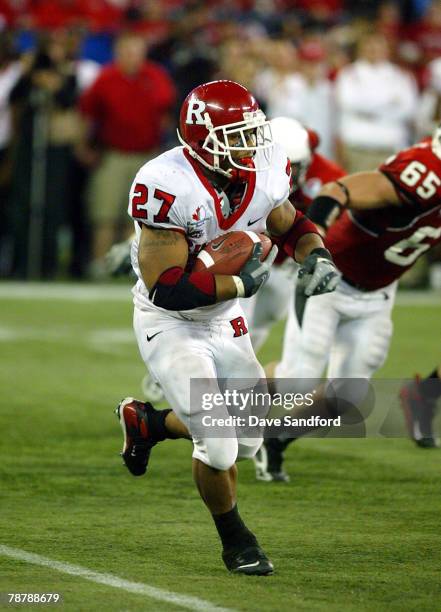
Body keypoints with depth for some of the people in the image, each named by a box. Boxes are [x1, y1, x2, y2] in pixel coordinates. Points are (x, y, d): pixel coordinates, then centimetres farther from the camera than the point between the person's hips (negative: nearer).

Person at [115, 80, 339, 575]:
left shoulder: (266, 171, -11)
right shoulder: (168, 186, -31)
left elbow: (289, 225, 9)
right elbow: (166, 287, -30)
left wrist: (316, 256, -11)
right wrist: (240, 283, -30)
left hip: (225, 320, 7)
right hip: (169, 324, -7)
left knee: (246, 437, 13)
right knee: (219, 445, -12)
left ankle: (146, 421, 39)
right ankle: (235, 541, 16)